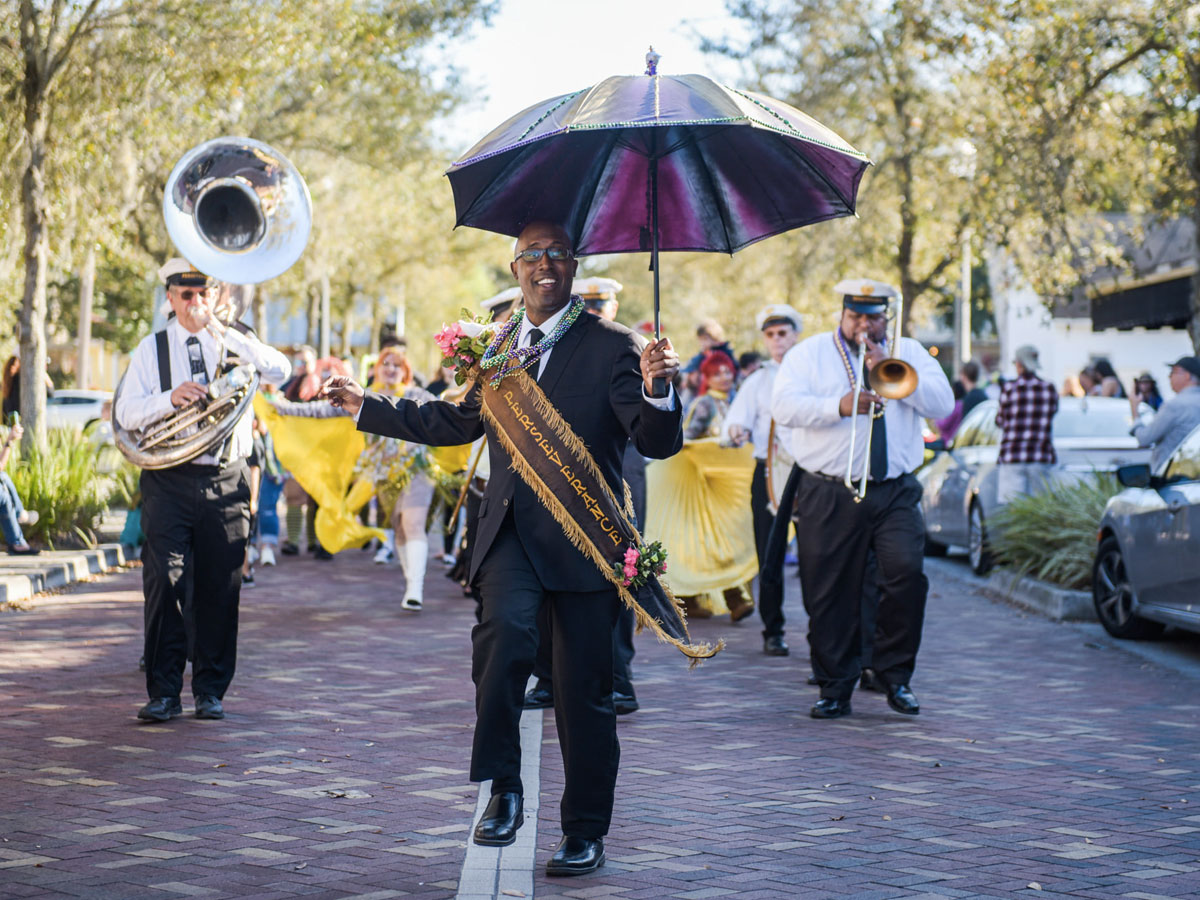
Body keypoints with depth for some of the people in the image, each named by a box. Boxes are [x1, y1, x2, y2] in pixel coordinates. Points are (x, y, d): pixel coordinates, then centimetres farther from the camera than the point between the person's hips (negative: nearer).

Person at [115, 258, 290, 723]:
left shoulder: (235, 341, 10)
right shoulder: (152, 349, 9)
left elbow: (279, 371, -9)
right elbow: (126, 413, 1)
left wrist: (223, 332, -14)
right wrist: (170, 398, -17)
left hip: (226, 480, 1)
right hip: (169, 481, 0)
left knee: (219, 588, 2)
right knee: (165, 582, -8)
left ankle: (210, 691, 12)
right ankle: (164, 691, -2)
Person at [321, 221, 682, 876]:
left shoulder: (610, 348, -3)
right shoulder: (495, 346, 12)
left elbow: (657, 444, -11)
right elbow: (456, 422, 28)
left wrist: (654, 392, -32)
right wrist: (366, 408, 28)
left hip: (582, 537, -3)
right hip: (511, 529, 3)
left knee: (583, 692, 4)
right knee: (505, 632, -27)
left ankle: (585, 833, 20)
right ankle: (503, 789, -13)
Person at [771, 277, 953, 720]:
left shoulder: (908, 353, 15)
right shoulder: (810, 352, 10)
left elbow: (943, 404, 1)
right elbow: (784, 405, -6)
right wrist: (839, 406, -19)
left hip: (894, 492, 1)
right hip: (828, 496, -1)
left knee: (907, 574, -16)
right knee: (828, 592, 0)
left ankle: (896, 675, 1)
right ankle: (835, 688, 13)